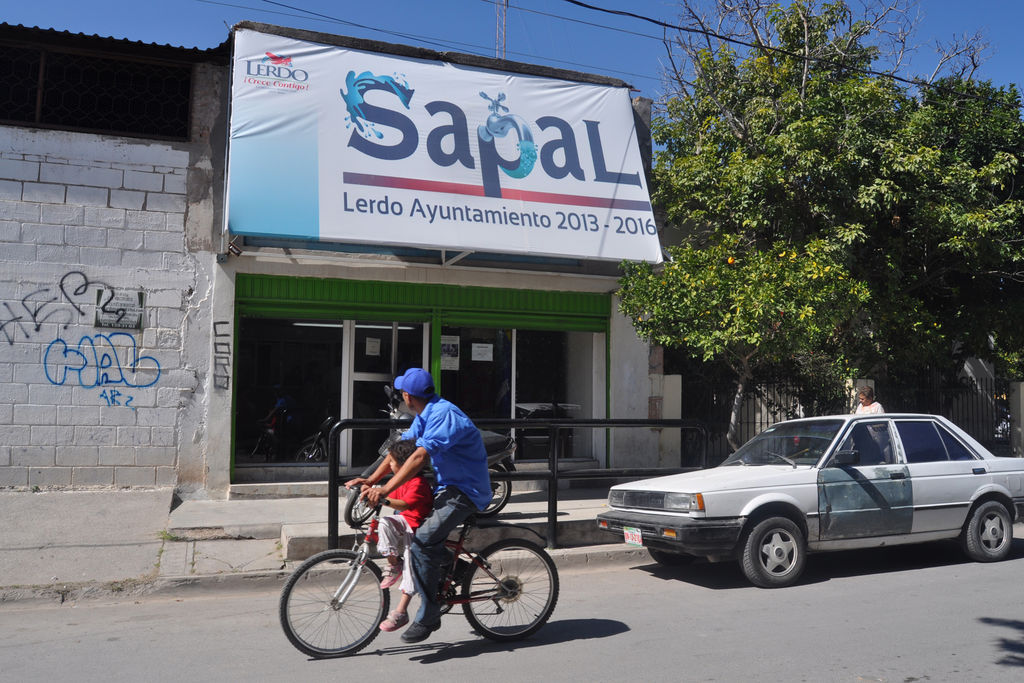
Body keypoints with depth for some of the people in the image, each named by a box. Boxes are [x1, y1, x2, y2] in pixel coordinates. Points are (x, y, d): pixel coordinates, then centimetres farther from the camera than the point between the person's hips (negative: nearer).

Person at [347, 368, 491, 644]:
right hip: (447, 486, 10)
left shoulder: (443, 414, -21)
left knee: (422, 541, -23)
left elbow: (419, 457, -30)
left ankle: (428, 616, -12)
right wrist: (371, 480, -3)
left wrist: (385, 490, -35)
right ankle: (445, 560, 21)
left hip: (466, 492, -10)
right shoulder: (424, 416, 10)